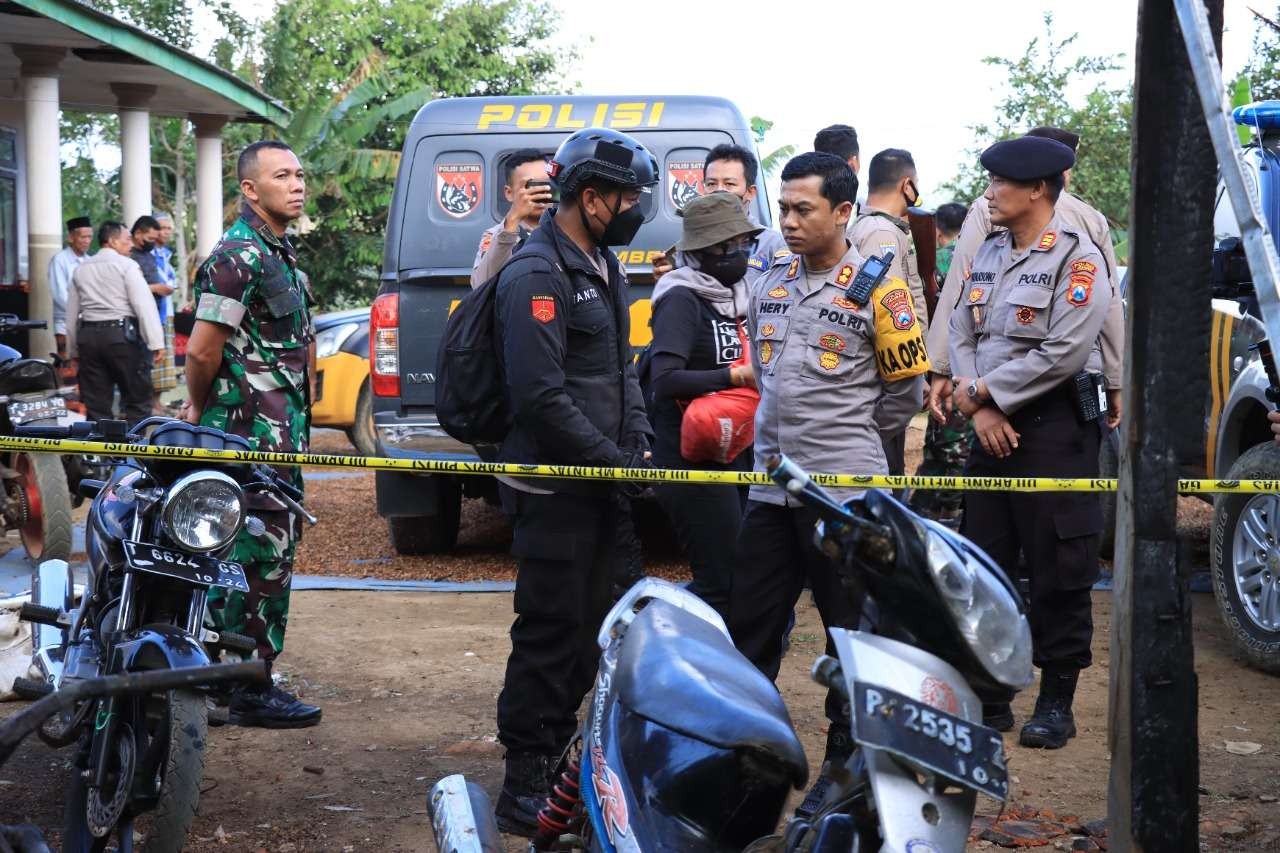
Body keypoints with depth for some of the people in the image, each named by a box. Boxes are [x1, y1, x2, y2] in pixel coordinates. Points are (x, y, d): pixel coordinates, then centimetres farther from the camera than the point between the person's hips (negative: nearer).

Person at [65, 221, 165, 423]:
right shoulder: (126, 265, -2)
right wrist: (156, 343, -13)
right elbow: (144, 305, -11)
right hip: (122, 334, -6)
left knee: (95, 406, 7)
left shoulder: (80, 270, 15)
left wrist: (73, 352, 22)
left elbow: (72, 314, 16)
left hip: (88, 337, 6)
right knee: (137, 400, 0)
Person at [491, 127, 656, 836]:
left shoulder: (602, 267, 16)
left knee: (589, 628, 16)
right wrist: (616, 460, -19)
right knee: (550, 635, -5)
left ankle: (556, 753, 29)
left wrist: (639, 443, 7)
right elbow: (541, 396, -22)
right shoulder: (536, 274, -15)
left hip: (600, 482, 10)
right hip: (555, 488, -9)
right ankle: (524, 789, 3)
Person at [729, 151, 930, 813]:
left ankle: (846, 764, 14)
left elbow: (906, 387, 0)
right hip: (771, 485, 6)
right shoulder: (770, 283, 11)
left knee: (851, 633, 4)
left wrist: (852, 439, 8)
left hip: (845, 491, -6)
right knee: (747, 627, 10)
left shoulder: (876, 288, -7)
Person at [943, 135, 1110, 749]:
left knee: (1057, 571, 0)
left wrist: (984, 392, -12)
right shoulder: (989, 253, 12)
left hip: (1055, 428, -7)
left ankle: (1056, 703, 11)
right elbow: (963, 333, 9)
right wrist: (978, 408, -6)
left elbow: (1063, 354, -19)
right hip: (991, 426, 7)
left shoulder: (1077, 258, -11)